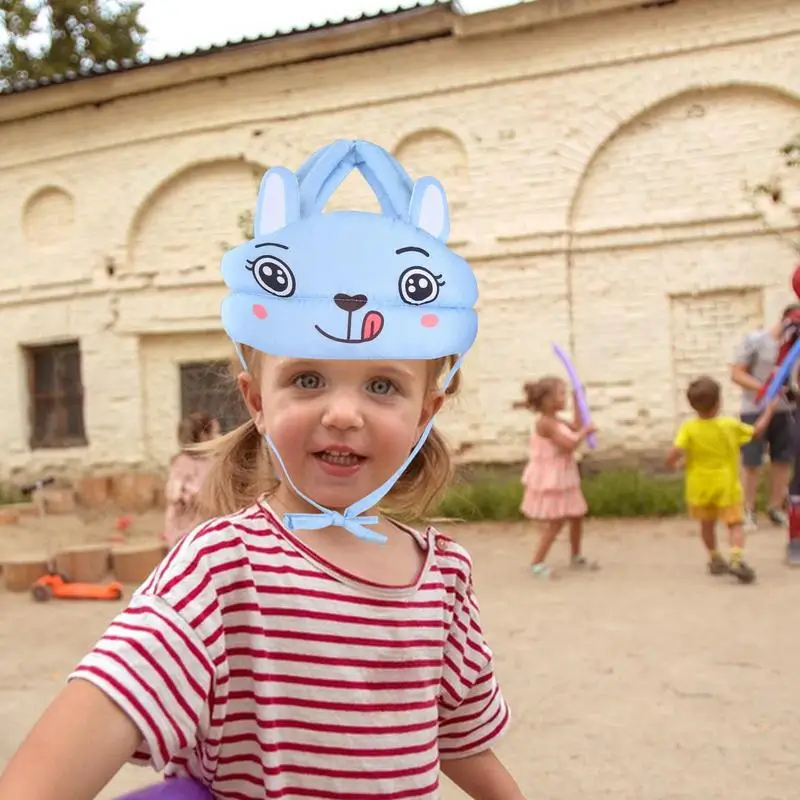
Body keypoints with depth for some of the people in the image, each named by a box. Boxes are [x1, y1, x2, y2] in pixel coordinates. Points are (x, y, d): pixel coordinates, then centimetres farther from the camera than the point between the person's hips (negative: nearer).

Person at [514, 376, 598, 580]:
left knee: (577, 516, 17)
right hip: (549, 480, -10)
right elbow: (570, 445, -28)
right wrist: (586, 431, -12)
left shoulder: (555, 421, 9)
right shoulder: (546, 423, -23)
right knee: (555, 522, -6)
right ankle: (536, 563, 4)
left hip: (562, 478, 10)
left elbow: (576, 428, 16)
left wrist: (578, 401, 13)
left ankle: (576, 557, 34)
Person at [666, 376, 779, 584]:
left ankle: (715, 559, 31)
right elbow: (757, 432, 8)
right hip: (727, 486, -1)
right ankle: (736, 558, -16)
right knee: (735, 523, 5)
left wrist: (672, 463, -1)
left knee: (707, 524, 19)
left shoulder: (688, 428, -14)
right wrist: (769, 410, 21)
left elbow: (674, 454, -24)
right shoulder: (730, 425, -9)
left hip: (699, 487, 1)